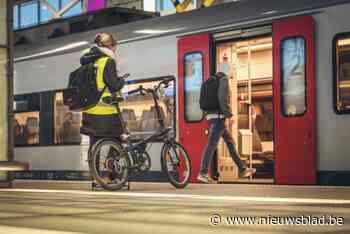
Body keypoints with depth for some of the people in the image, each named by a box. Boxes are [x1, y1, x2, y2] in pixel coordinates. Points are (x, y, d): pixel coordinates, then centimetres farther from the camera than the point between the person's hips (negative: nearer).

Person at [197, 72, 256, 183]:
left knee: (230, 142, 13)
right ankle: (203, 173, -11)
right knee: (211, 145, -10)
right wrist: (229, 114, -16)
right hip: (218, 117, -9)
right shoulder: (224, 79, 0)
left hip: (211, 116, 9)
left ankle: (242, 169, 16)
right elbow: (222, 98, -17)